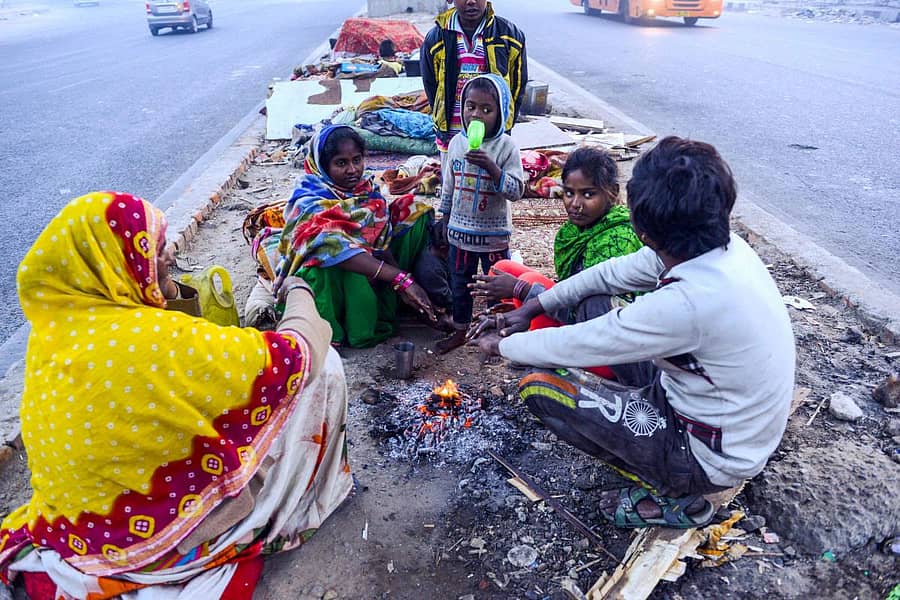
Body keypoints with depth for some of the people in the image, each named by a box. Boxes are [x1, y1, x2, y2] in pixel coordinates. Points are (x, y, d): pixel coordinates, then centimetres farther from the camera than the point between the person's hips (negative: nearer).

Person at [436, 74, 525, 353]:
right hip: (460, 229, 4)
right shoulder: (457, 142, 0)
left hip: (493, 233, -4)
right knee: (460, 283, 17)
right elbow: (448, 185, 10)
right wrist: (445, 218, 13)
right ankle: (460, 330, 34)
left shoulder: (506, 146, -13)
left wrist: (490, 166, -29)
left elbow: (516, 191, -19)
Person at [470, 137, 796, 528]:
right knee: (596, 308, 9)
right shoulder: (717, 246, -11)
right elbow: (611, 274, 2)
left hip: (711, 458, -8)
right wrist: (530, 309, 3)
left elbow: (578, 346, -23)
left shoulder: (687, 303, -36)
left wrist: (502, 345, -5)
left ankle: (669, 494, 1)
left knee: (539, 387, -14)